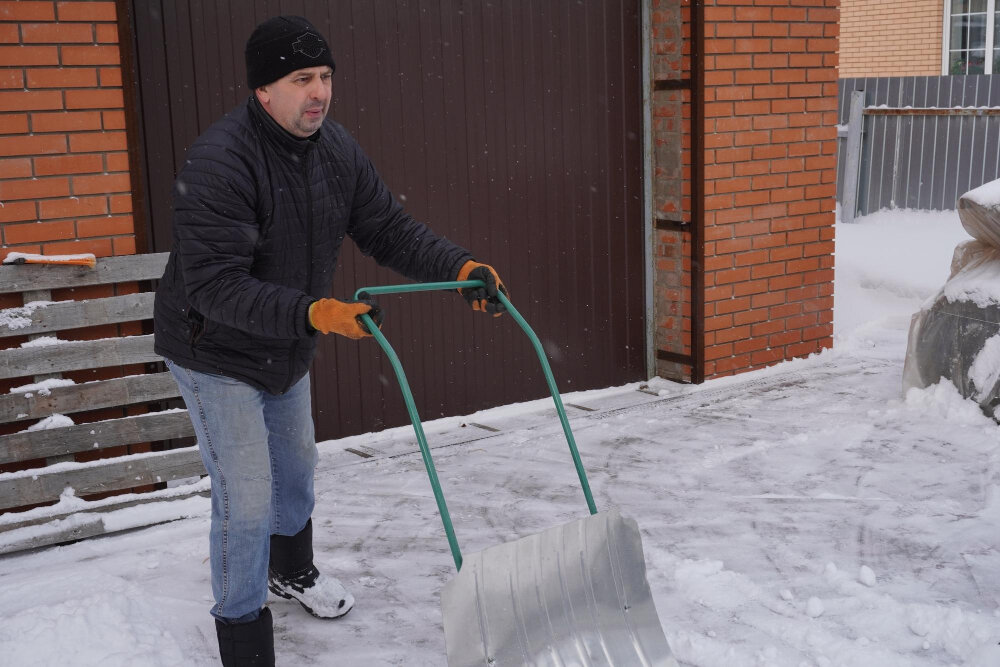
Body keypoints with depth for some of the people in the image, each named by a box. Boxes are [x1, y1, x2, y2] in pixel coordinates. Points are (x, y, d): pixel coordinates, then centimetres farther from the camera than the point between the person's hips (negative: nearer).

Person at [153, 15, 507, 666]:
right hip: (217, 351, -7)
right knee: (247, 496, -8)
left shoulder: (337, 149, -8)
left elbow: (390, 229, -4)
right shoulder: (219, 162, -31)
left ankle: (292, 569, 53)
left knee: (296, 464, 25)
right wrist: (315, 312, -47)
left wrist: (462, 266, -21)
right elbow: (215, 286, -36)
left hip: (288, 347, 8)